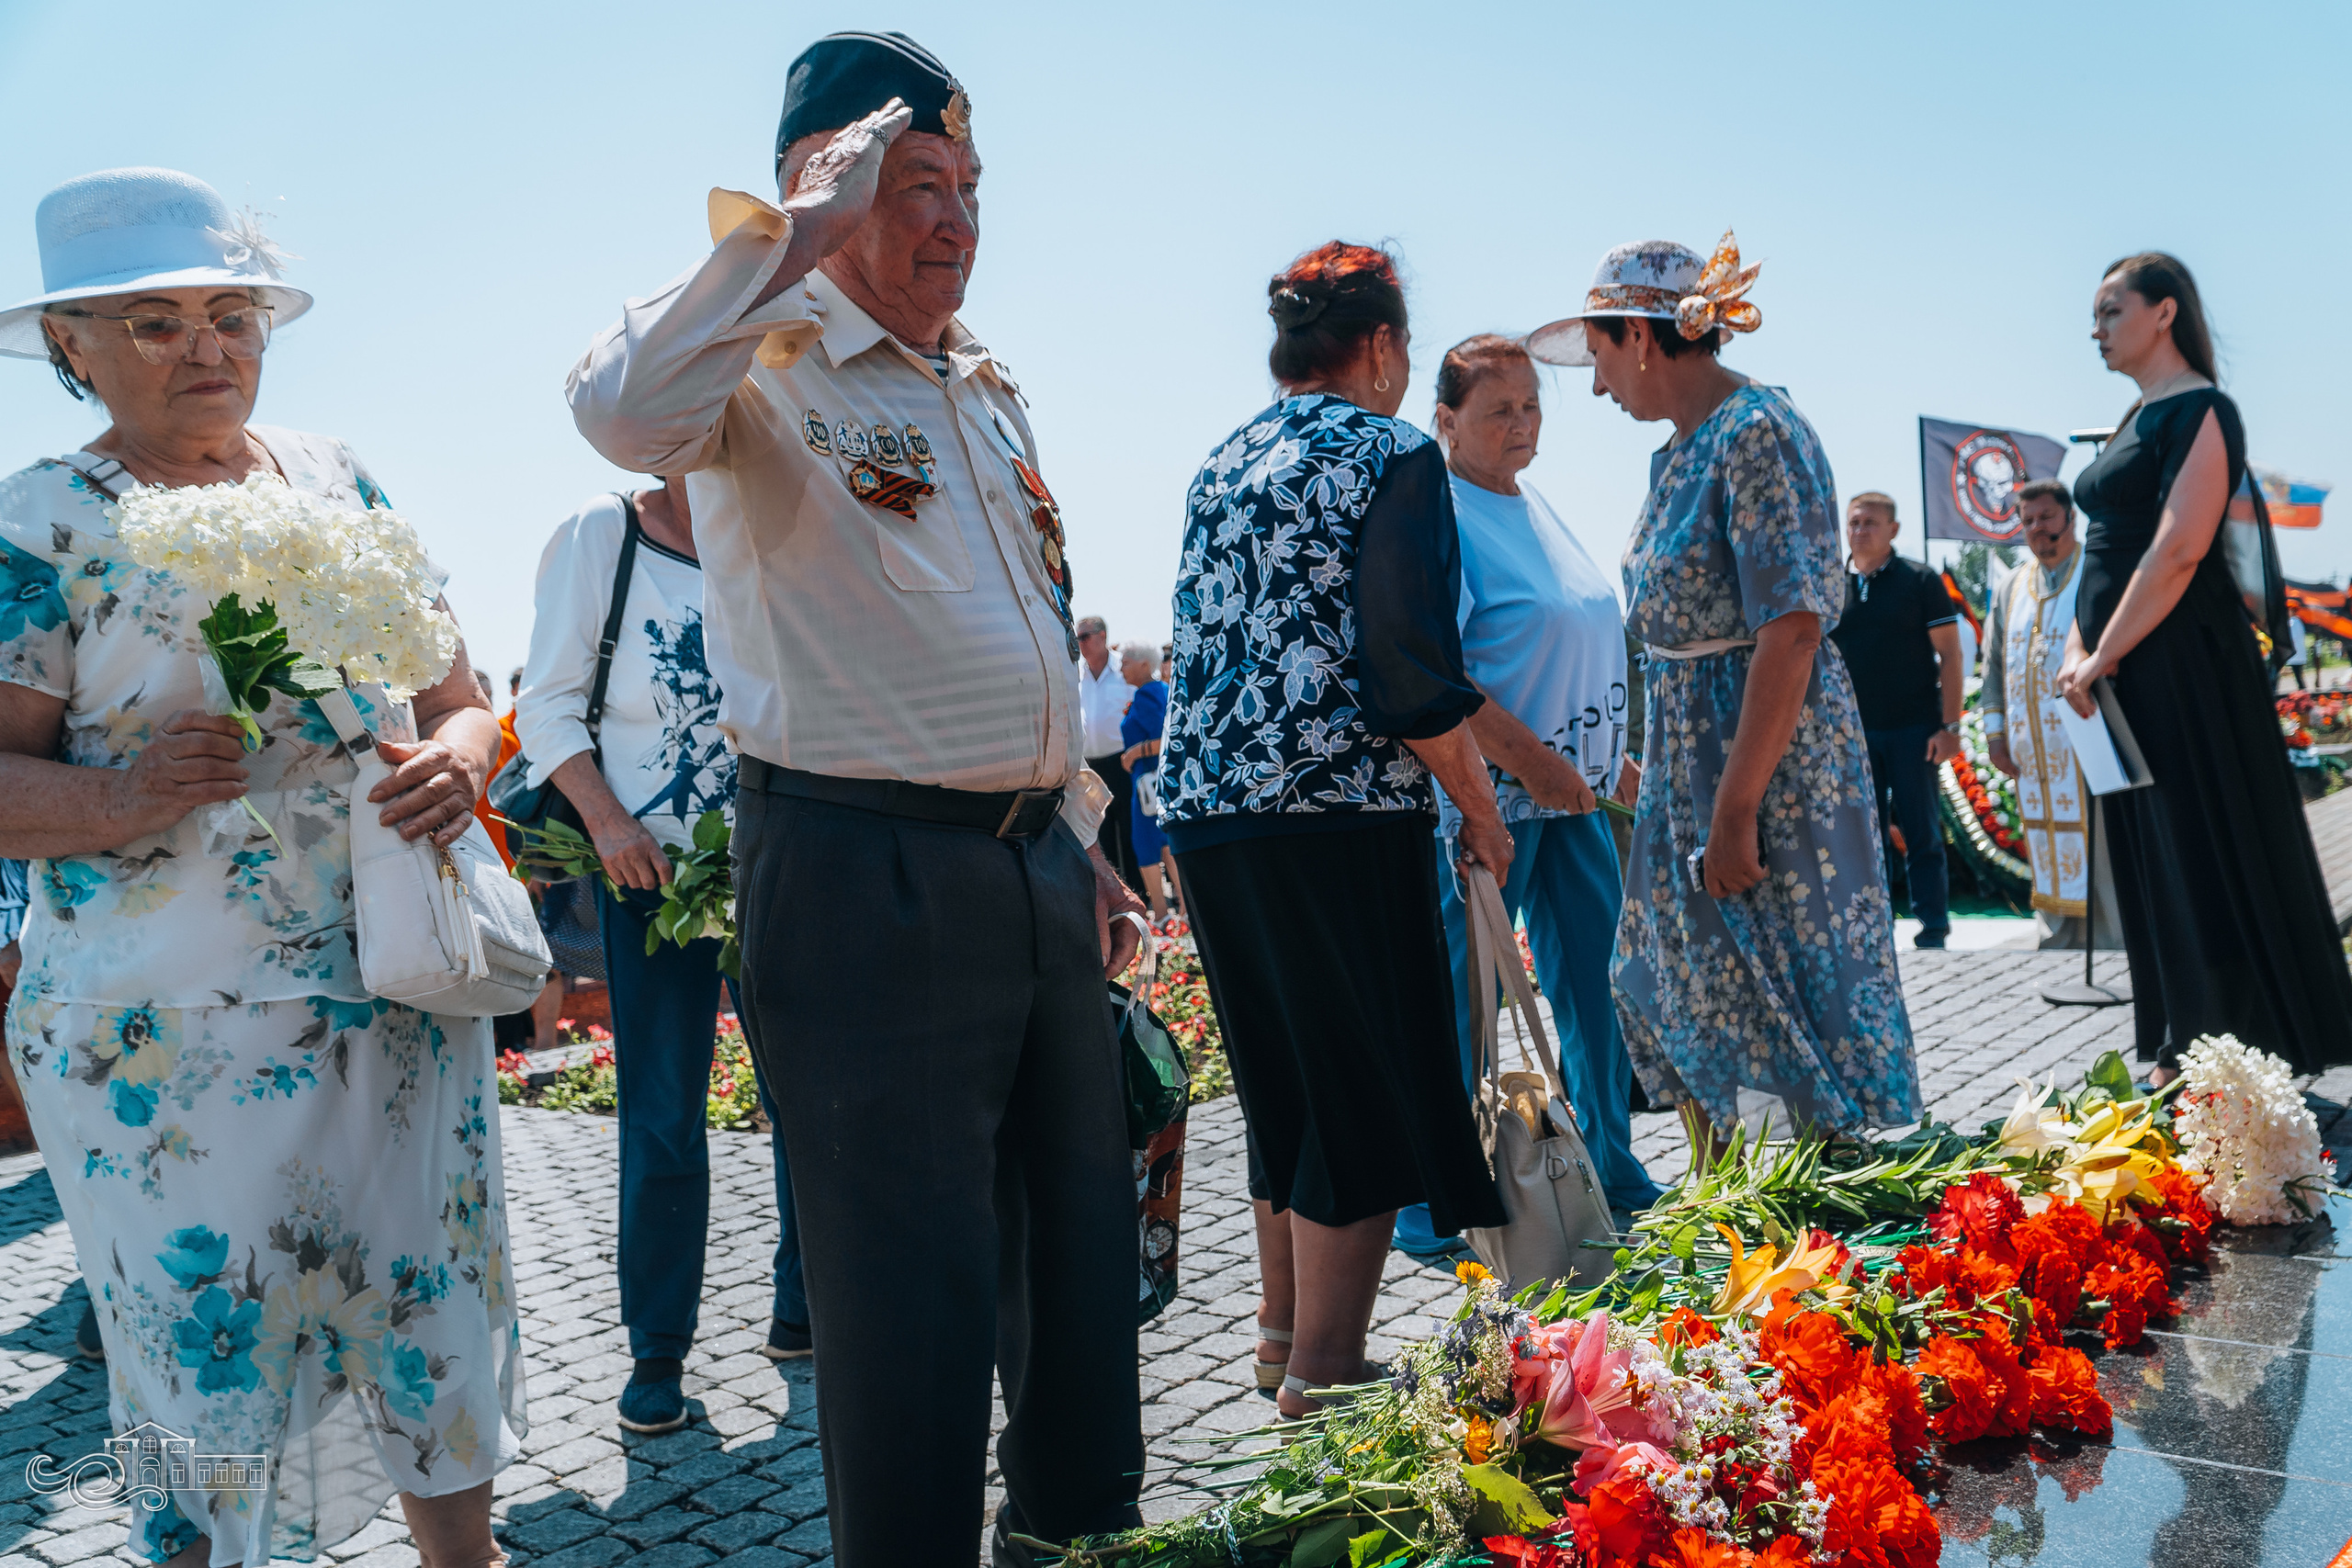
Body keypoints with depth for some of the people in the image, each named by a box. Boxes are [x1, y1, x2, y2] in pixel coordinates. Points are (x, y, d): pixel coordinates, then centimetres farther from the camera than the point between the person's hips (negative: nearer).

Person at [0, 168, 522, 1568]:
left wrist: (455, 759, -9)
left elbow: (458, 695, 13)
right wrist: (128, 794, -25)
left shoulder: (342, 483, 12)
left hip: (407, 1003, 4)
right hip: (174, 1032, -4)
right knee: (211, 1359, 3)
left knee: (437, 1319, 11)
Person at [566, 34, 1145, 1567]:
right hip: (864, 877, -8)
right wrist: (800, 230, -21)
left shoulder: (987, 387, 18)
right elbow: (621, 405, -32)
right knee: (915, 1284, 0)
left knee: (1082, 1238, 19)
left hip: (1034, 865, 8)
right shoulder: (771, 365, -6)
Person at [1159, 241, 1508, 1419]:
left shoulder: (1219, 465, 16)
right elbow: (1414, 676, -14)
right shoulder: (1390, 457, -5)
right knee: (1367, 1096, 3)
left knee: (1283, 1086, 19)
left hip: (1205, 809, 7)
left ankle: (1283, 1332, 30)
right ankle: (1322, 1371, 7)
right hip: (1337, 814, -7)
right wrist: (1481, 814, -4)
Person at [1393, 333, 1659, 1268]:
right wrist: (1529, 759, -22)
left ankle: (1609, 1173, 29)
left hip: (1575, 794, 9)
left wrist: (1613, 761, 16)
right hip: (1485, 797, -8)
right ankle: (1434, 1215, 11)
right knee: (1461, 1003, 0)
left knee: (1595, 984, 14)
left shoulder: (1536, 507, 15)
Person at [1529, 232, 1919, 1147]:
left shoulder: (1755, 431, -16)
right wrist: (1655, 780, 18)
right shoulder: (1684, 447, 13)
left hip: (1769, 754, -9)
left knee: (1781, 1015, -1)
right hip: (1689, 754, 10)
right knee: (1692, 1008, 14)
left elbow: (1792, 630, -23)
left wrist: (1735, 812, -25)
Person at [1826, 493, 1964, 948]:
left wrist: (1950, 726, -11)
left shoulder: (1921, 582, -1)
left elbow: (1950, 656, -3)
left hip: (1914, 728, -3)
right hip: (1853, 731, 3)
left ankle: (1933, 928, 8)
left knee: (1921, 833, 1)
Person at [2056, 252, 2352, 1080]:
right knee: (2150, 862, 12)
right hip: (2122, 671, 9)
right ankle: (2181, 1049, 21)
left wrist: (2104, 656, -18)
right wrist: (2077, 648, 3)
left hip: (2183, 665, -9)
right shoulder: (2133, 421, 17)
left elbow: (2178, 550, -20)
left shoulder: (2201, 411, -10)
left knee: (2207, 857, -2)